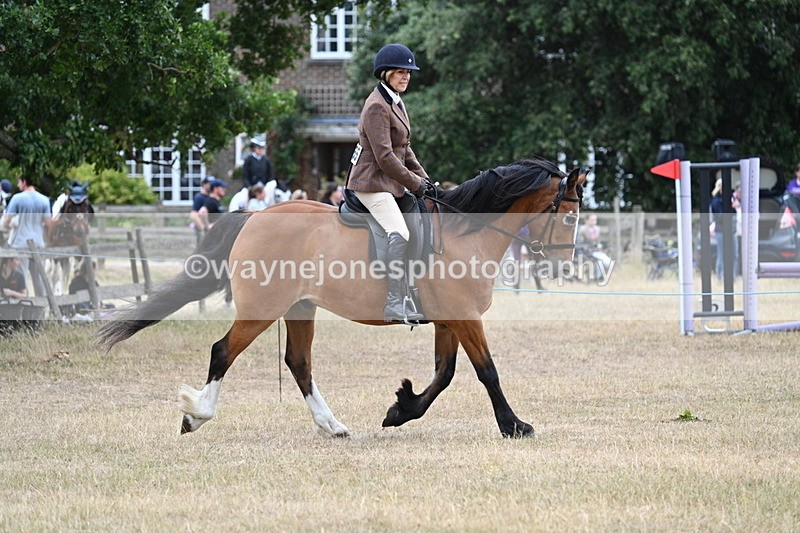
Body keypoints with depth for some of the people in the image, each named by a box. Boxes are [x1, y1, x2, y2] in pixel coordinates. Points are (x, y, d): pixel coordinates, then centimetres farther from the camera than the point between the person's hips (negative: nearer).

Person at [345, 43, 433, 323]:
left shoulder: (396, 103, 16)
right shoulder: (377, 106, -15)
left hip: (390, 183, 11)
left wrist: (423, 178, 9)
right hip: (372, 182, -11)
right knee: (400, 235, -27)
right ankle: (394, 305, -33)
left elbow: (405, 150, 22)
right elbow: (384, 157, -20)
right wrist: (414, 183, -14)